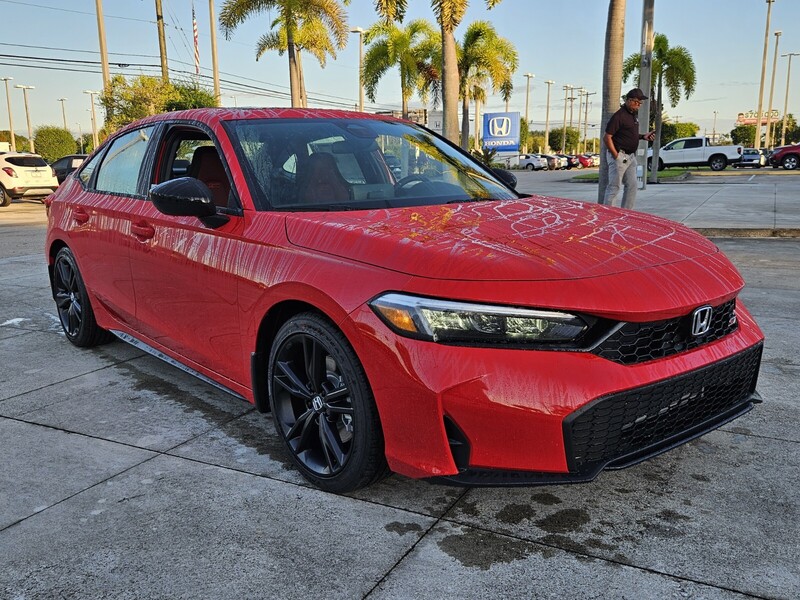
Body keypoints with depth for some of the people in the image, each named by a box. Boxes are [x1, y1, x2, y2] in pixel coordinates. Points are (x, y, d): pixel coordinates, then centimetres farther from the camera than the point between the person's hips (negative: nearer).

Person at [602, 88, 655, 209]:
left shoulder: (633, 115, 15)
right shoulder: (619, 116, -14)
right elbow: (607, 137, -18)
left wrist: (643, 136, 8)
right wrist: (615, 155, -18)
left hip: (631, 156, 9)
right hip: (619, 156, -9)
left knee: (632, 186, 10)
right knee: (614, 187, -6)